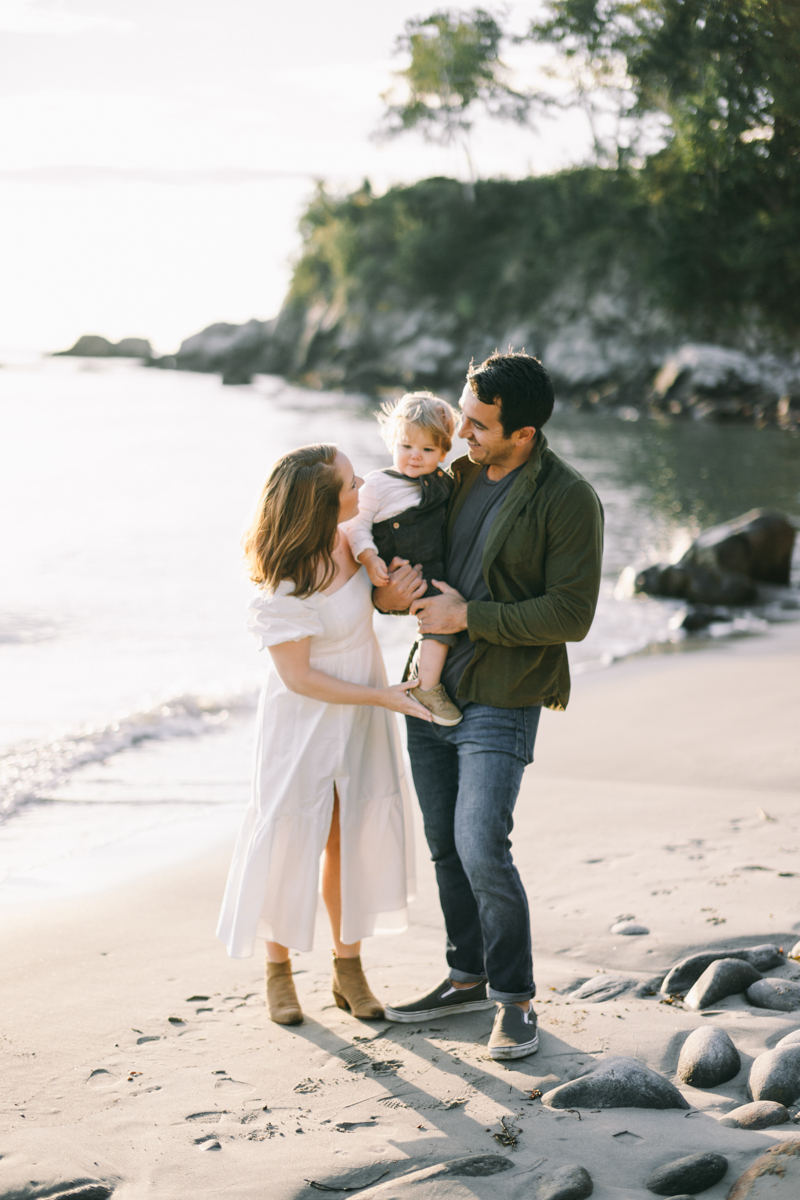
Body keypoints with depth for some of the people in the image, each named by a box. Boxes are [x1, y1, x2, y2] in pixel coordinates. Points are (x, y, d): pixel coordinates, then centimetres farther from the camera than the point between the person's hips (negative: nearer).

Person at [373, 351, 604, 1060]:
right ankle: (469, 978, 29)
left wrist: (469, 616, -17)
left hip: (502, 703, -7)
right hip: (431, 690, 7)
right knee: (446, 846, 13)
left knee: (481, 848, -14)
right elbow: (408, 557, 19)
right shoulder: (457, 478, 8)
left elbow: (571, 616, -15)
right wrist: (388, 595, -5)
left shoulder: (568, 499, -12)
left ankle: (516, 1000, 3)